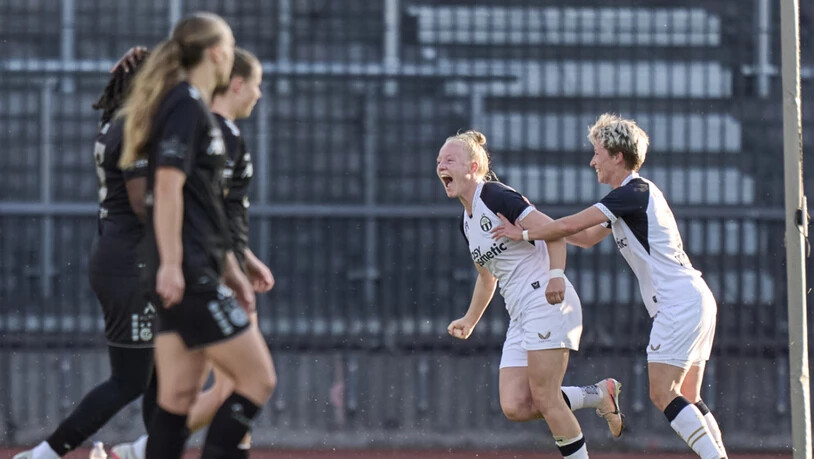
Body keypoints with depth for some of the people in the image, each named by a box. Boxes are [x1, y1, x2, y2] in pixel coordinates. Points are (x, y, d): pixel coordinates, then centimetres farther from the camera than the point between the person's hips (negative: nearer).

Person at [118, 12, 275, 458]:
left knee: (178, 397, 6)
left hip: (191, 273, 10)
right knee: (258, 378, -7)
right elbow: (168, 186, -18)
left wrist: (230, 269, 26)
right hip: (187, 273, -10)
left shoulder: (193, 107, 21)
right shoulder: (187, 105, -9)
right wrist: (170, 264, -23)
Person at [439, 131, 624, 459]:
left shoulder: (495, 196, -9)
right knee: (515, 407, -4)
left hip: (547, 302, -9)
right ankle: (600, 395, 10)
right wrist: (470, 320, 32)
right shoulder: (467, 223, 18)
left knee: (544, 399, -13)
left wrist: (556, 274, -31)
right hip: (520, 316, 9)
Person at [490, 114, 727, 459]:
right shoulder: (629, 197, 18)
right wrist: (537, 226, 17)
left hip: (681, 303, -10)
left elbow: (572, 225, -16)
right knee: (686, 400, 8)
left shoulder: (634, 192, -13)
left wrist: (525, 234, -4)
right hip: (695, 301, 10)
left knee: (662, 394, -13)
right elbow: (587, 237, 26)